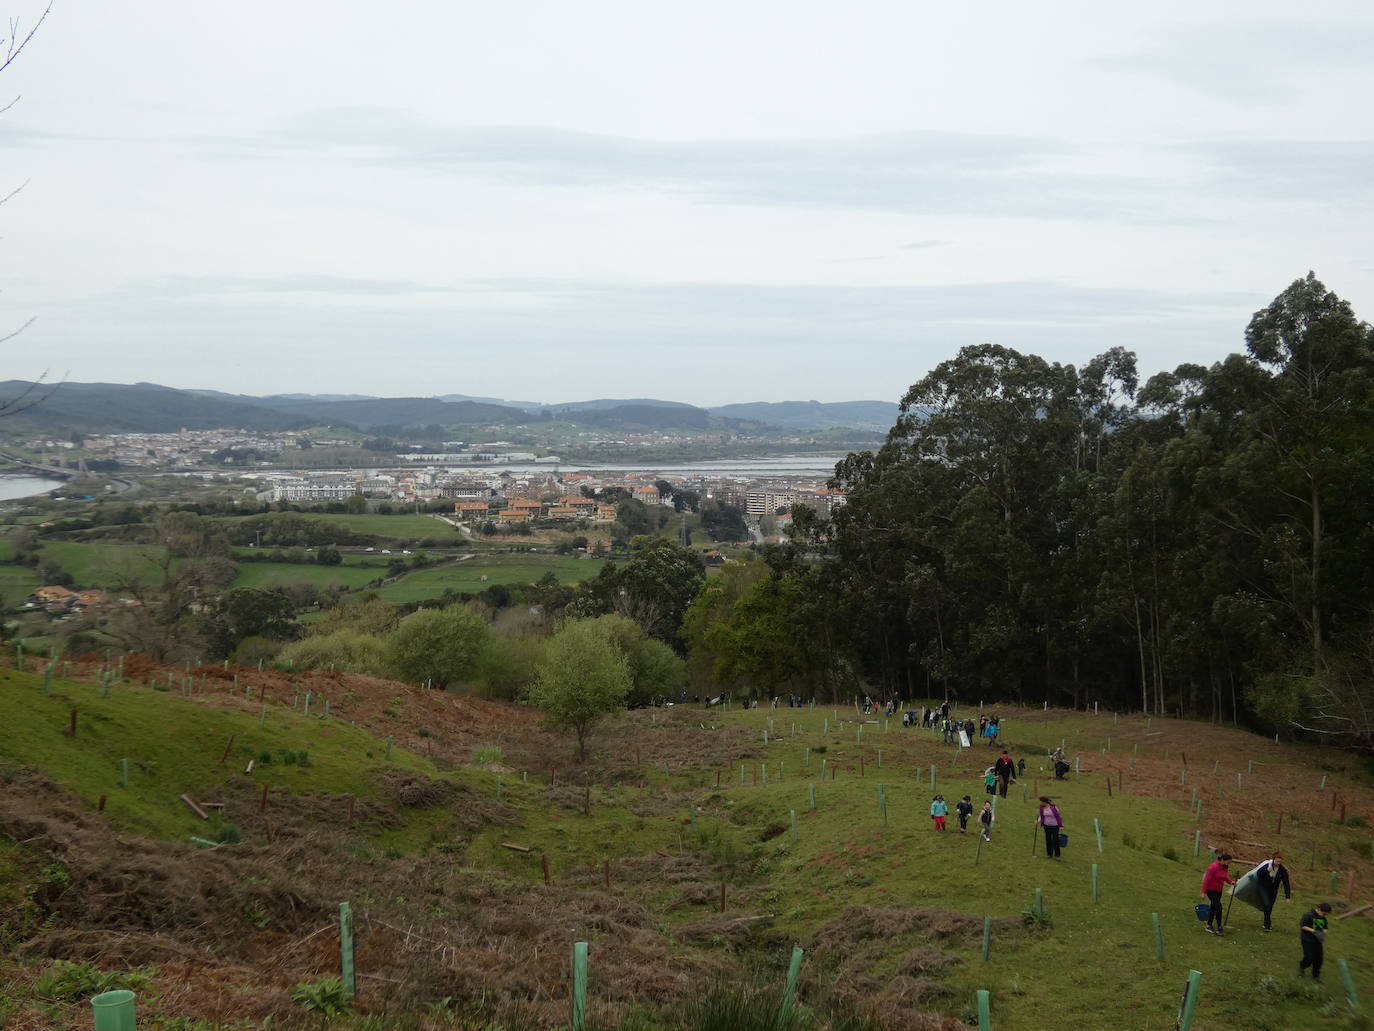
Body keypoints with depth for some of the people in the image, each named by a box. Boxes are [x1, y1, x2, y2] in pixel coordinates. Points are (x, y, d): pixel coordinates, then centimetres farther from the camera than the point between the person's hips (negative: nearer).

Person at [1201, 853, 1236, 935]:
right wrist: (1203, 892, -19)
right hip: (1211, 890, -8)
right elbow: (1206, 880, -19)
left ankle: (1209, 926, 23)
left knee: (1213, 908, 13)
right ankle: (1218, 928, -1)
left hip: (1219, 890, 8)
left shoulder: (1225, 867, 1)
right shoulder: (1214, 867, -22)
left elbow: (1225, 877, 17)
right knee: (1219, 907, -11)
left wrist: (1231, 881, -5)